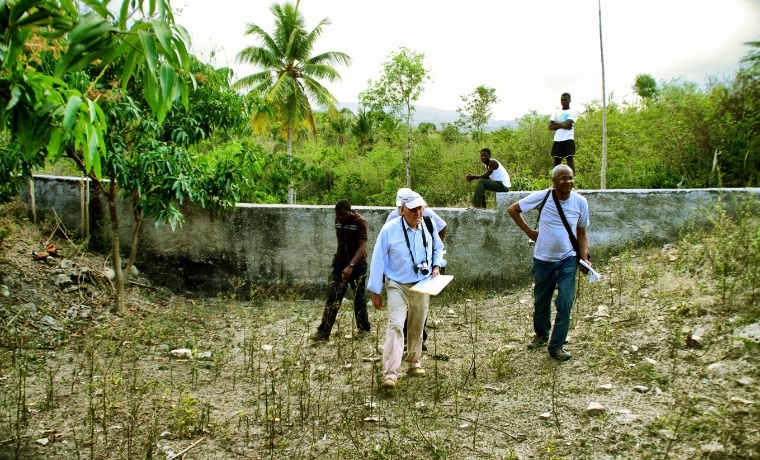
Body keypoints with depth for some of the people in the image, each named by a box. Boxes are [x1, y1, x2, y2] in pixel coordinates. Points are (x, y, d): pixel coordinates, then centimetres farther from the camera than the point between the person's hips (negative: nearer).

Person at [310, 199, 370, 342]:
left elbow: (363, 246, -24)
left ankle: (364, 328, 25)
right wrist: (337, 259, 16)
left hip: (358, 265, -5)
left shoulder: (360, 221, -17)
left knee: (359, 298, 7)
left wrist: (351, 266, -34)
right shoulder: (338, 220, 1)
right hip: (340, 263, 5)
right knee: (333, 297, -1)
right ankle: (323, 332, -1)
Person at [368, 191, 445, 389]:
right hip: (397, 286, -4)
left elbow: (438, 248, 15)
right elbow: (377, 261, -12)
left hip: (422, 286, 4)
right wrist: (375, 291, -9)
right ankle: (390, 373, -17)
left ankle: (415, 362, 37)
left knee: (417, 327, 16)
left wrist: (436, 266, -4)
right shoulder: (389, 230, -18)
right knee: (395, 325, -18)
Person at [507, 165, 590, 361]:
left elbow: (581, 233, 4)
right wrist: (529, 231, -3)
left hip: (568, 260, 0)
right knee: (541, 301, 14)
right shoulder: (542, 197, -12)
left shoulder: (580, 202, -6)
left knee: (565, 303, -7)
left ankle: (557, 345, 7)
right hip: (543, 259, 0)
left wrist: (584, 258, -7)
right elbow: (513, 209, 0)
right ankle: (541, 334, 40)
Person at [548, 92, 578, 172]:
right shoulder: (556, 112, 16)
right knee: (556, 160, 4)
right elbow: (550, 126, 3)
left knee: (570, 159, -10)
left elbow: (567, 124, -12)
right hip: (557, 140, 5)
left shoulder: (573, 112, 4)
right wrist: (563, 125, -8)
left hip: (568, 139, -4)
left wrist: (556, 123, 2)